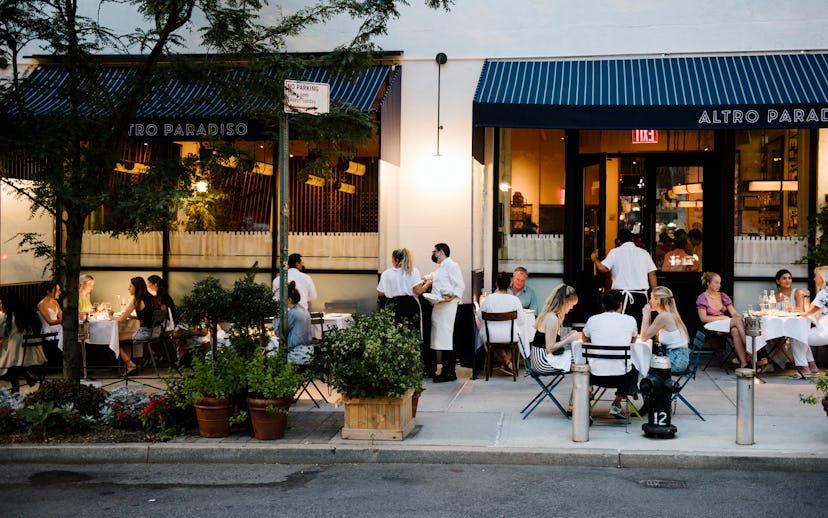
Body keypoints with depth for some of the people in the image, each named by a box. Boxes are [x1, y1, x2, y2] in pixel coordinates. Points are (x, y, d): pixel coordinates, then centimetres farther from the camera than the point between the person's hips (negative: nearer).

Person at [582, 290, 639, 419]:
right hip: (621, 376, -1)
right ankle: (617, 403, 17)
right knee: (634, 370, 34)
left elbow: (585, 339, 23)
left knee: (588, 369, 36)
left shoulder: (593, 320, 2)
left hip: (597, 377, 1)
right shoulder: (630, 320, 0)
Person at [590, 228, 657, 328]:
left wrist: (595, 259, 8)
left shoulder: (615, 252, 0)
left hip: (624, 295, -3)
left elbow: (603, 268, -12)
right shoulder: (643, 253, 10)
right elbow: (652, 275, 7)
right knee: (641, 325, 8)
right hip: (642, 295, 3)